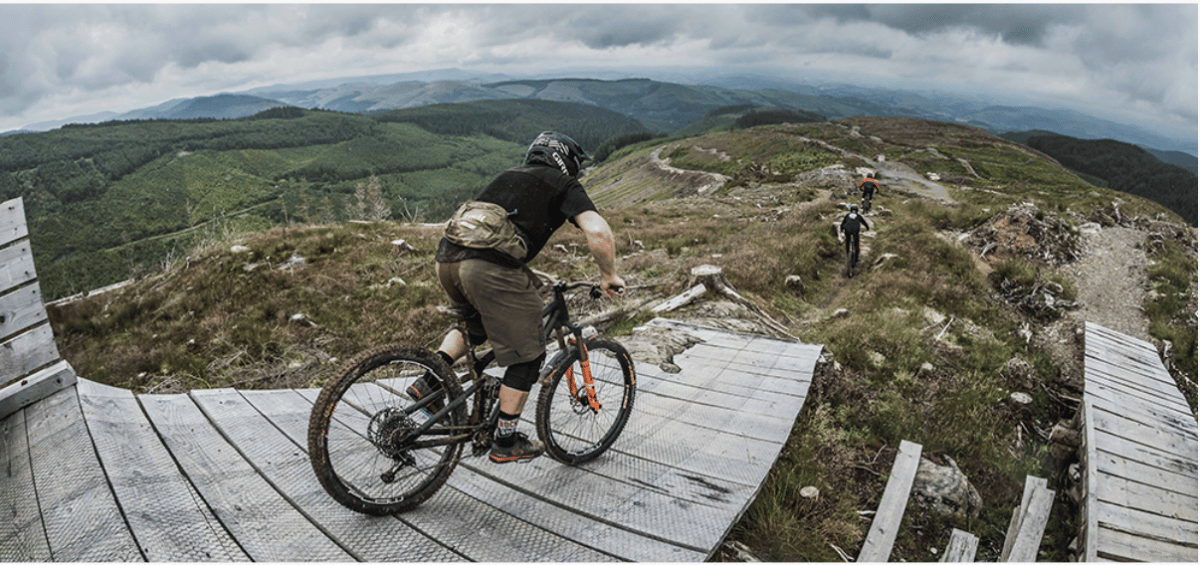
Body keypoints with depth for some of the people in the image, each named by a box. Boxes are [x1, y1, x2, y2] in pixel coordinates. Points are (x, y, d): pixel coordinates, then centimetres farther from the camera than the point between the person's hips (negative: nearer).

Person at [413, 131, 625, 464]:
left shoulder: (509, 177, 32)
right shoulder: (564, 185, 12)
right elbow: (598, 230, -5)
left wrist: (528, 276, 49)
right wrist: (609, 276, 10)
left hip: (447, 258, 8)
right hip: (490, 269, -7)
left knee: (474, 325, 35)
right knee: (526, 356, 8)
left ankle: (429, 381, 20)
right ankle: (506, 443, 16)